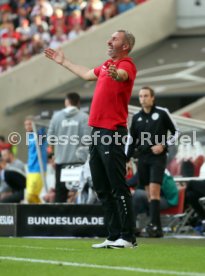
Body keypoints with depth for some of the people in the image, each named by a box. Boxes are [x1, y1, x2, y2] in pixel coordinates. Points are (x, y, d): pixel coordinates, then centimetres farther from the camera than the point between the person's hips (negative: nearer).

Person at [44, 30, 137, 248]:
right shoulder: (107, 65, 20)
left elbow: (123, 74, -33)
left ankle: (128, 237, -7)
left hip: (112, 133, -10)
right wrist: (63, 62, 51)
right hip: (97, 131, 10)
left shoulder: (127, 64, -8)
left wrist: (116, 74, -57)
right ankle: (114, 236, 14)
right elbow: (87, 74, 40)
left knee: (118, 187, -9)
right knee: (102, 189, 10)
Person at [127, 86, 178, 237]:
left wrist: (163, 145, -9)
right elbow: (132, 141, 18)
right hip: (142, 158, 4)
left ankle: (154, 225, -21)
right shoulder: (136, 117, 11)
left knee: (154, 191, -16)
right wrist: (127, 160, 11)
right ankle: (157, 229, 3)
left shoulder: (162, 113, -1)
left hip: (158, 157, -4)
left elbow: (175, 132, 4)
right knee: (149, 193, 2)